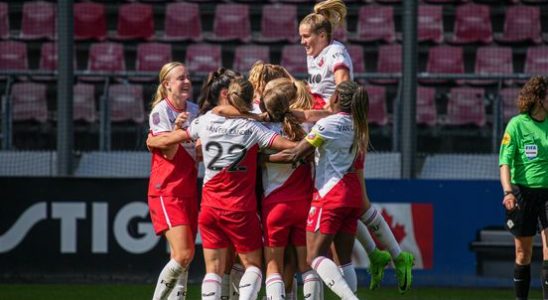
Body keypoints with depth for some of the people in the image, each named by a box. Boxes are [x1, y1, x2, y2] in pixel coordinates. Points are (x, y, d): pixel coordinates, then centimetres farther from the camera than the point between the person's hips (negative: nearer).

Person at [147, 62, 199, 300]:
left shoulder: (194, 110, 10)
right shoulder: (160, 112, -8)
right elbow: (169, 153, -13)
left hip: (189, 191, 7)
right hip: (166, 192, -6)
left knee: (183, 258, 3)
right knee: (183, 254, -17)